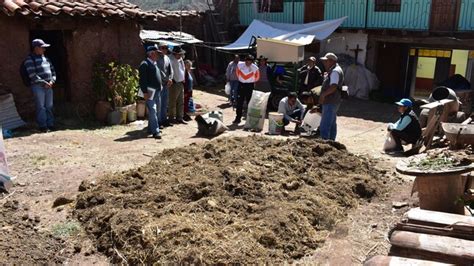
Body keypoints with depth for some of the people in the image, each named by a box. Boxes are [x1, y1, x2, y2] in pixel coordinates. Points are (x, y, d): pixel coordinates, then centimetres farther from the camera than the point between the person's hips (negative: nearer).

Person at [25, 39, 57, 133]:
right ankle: (42, 126, 3)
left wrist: (52, 81, 1)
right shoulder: (30, 59, -5)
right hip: (38, 86, -6)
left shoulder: (46, 58, 16)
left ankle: (50, 124, 16)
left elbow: (52, 71, 19)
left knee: (49, 106, 9)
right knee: (41, 107, -3)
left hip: (49, 86, 6)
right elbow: (32, 75, -13)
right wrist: (43, 83, -16)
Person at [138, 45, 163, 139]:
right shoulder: (145, 64, -11)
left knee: (155, 111, 15)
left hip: (157, 91, 9)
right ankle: (155, 132, -10)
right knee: (153, 112, -10)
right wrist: (145, 92, -21)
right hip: (150, 92, -9)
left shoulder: (154, 63, 17)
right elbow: (142, 79, -17)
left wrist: (160, 87, 18)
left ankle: (151, 128, 27)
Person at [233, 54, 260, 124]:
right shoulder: (240, 65, -5)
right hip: (241, 85, 2)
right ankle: (238, 118, 9)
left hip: (250, 86, -2)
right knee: (239, 102, 2)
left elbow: (257, 77, 8)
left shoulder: (255, 68, -9)